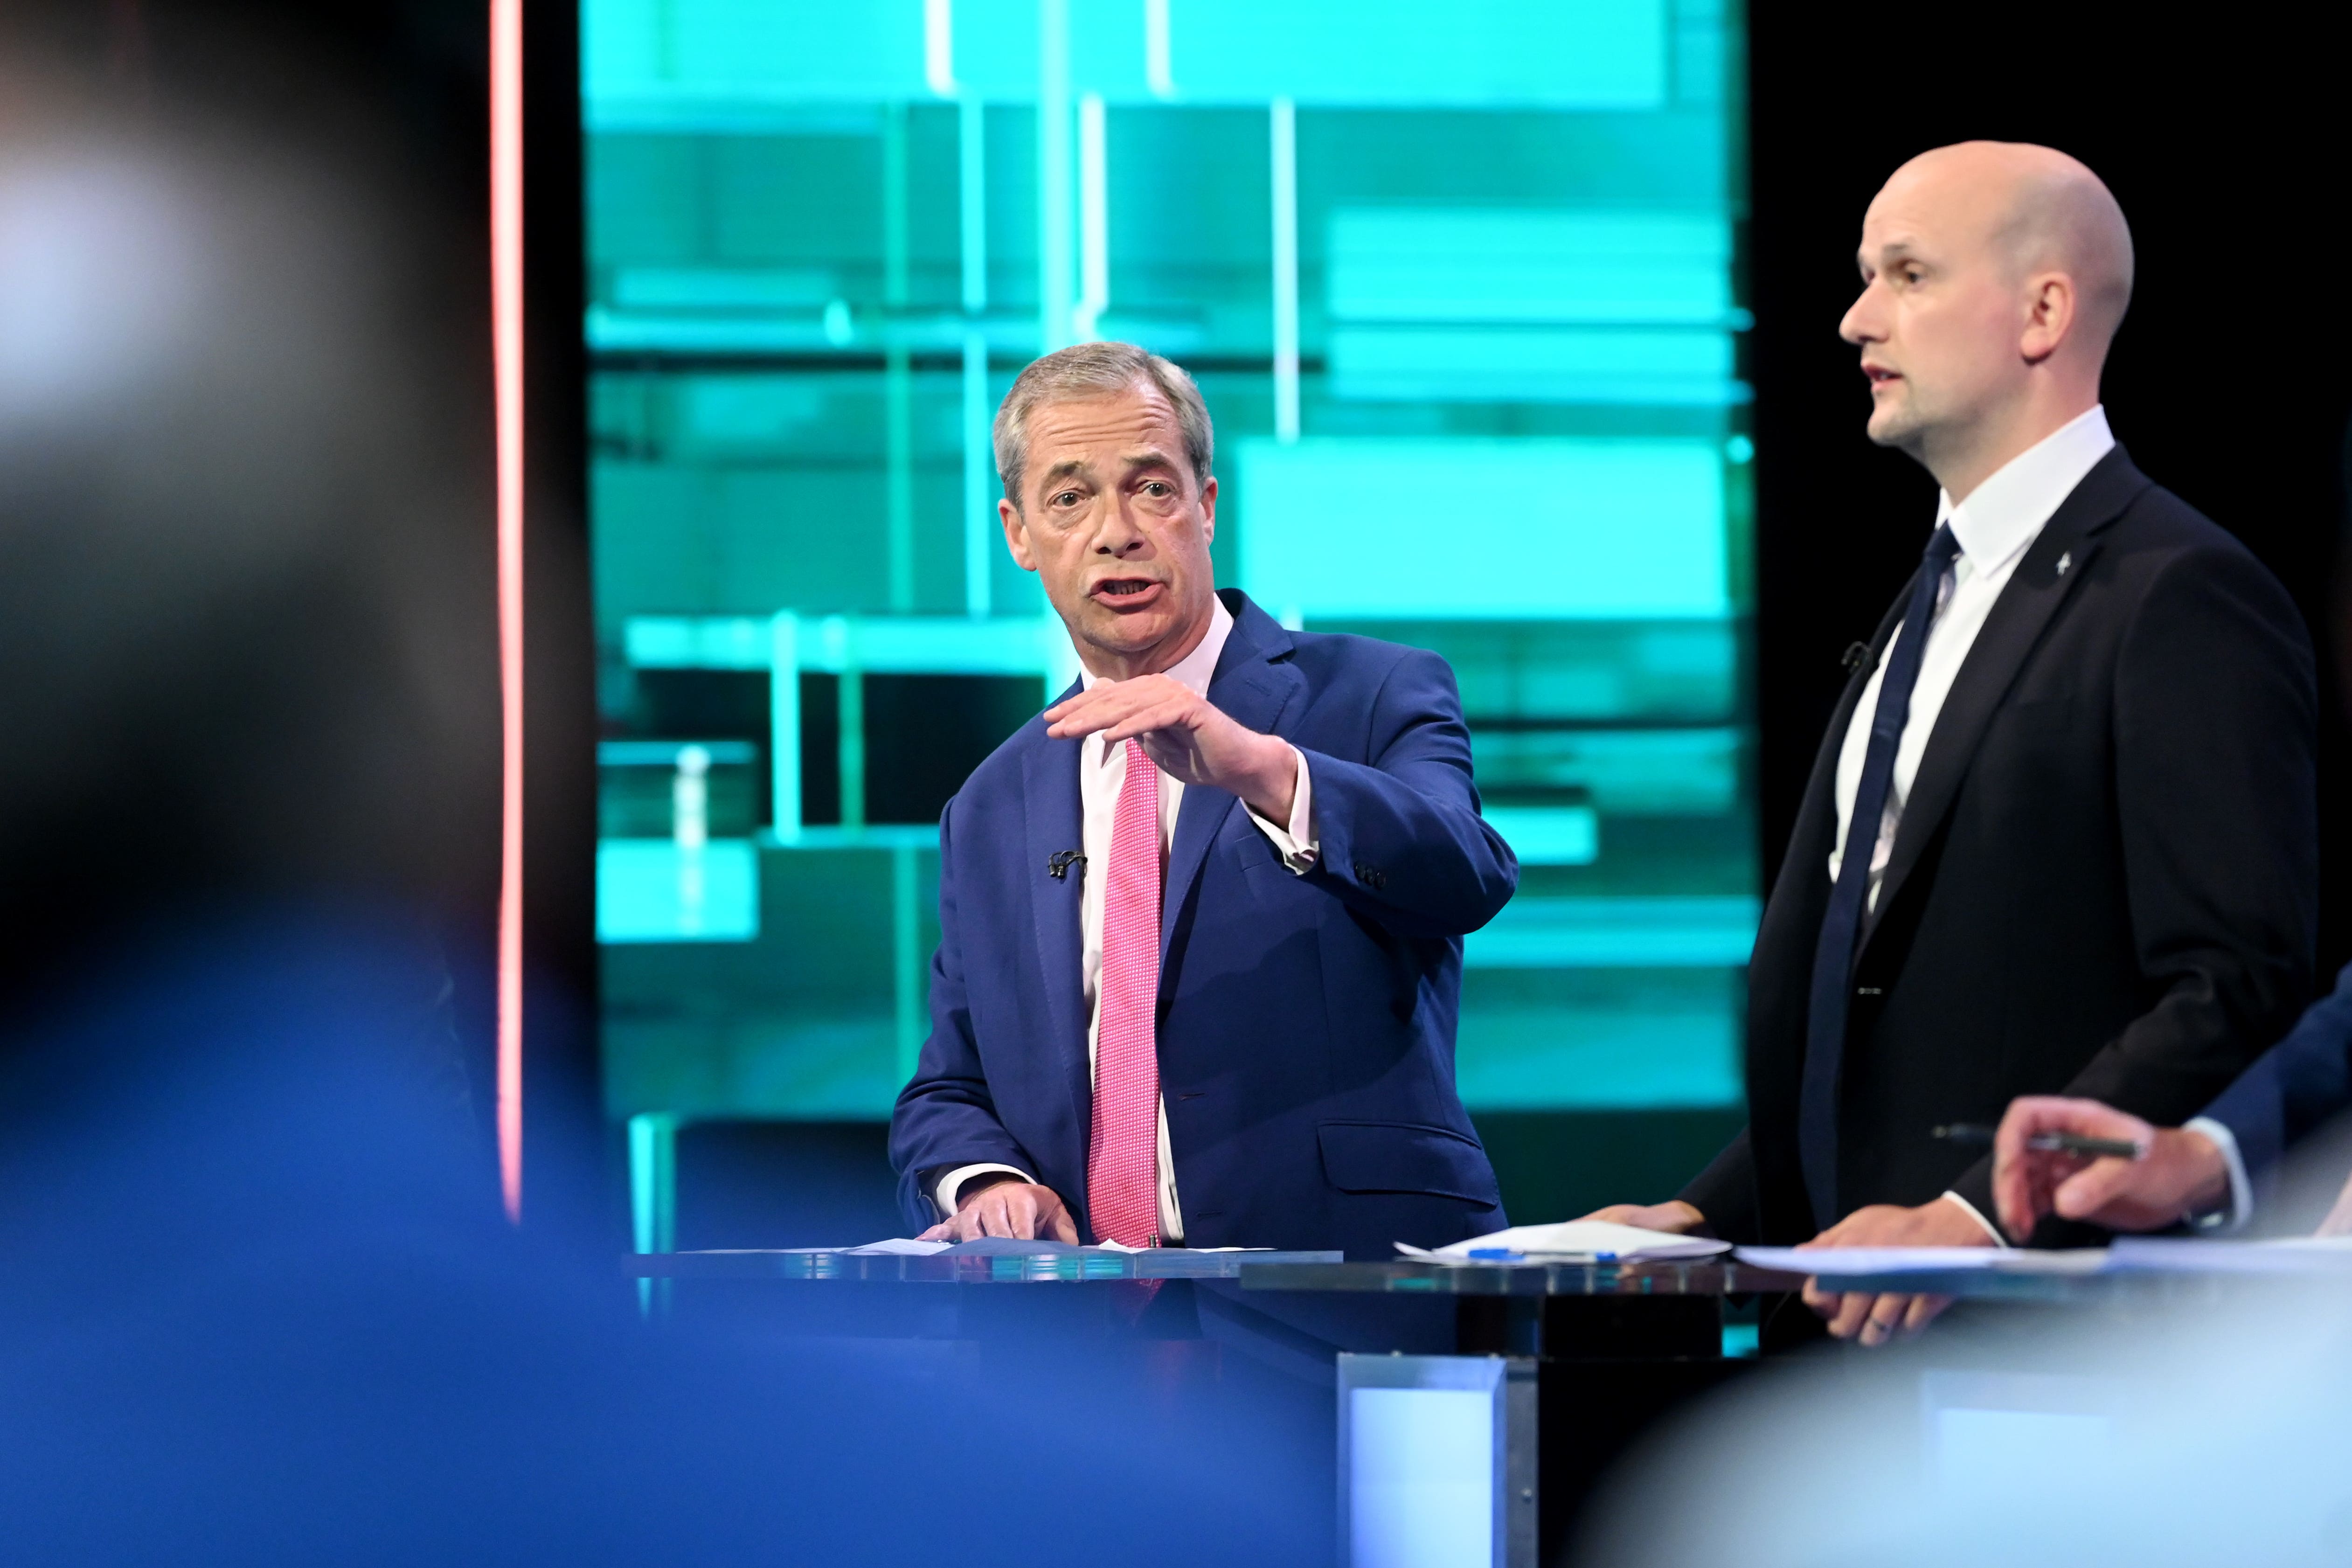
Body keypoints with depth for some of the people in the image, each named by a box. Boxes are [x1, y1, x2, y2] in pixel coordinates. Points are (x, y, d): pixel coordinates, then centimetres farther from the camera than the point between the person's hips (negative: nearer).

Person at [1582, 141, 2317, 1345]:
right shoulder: (1936, 597, 22)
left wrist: (1981, 1215, -24)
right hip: (1866, 1312, 8)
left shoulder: (2181, 598, -8)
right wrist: (1708, 1217, 10)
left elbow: (2238, 992, -17)